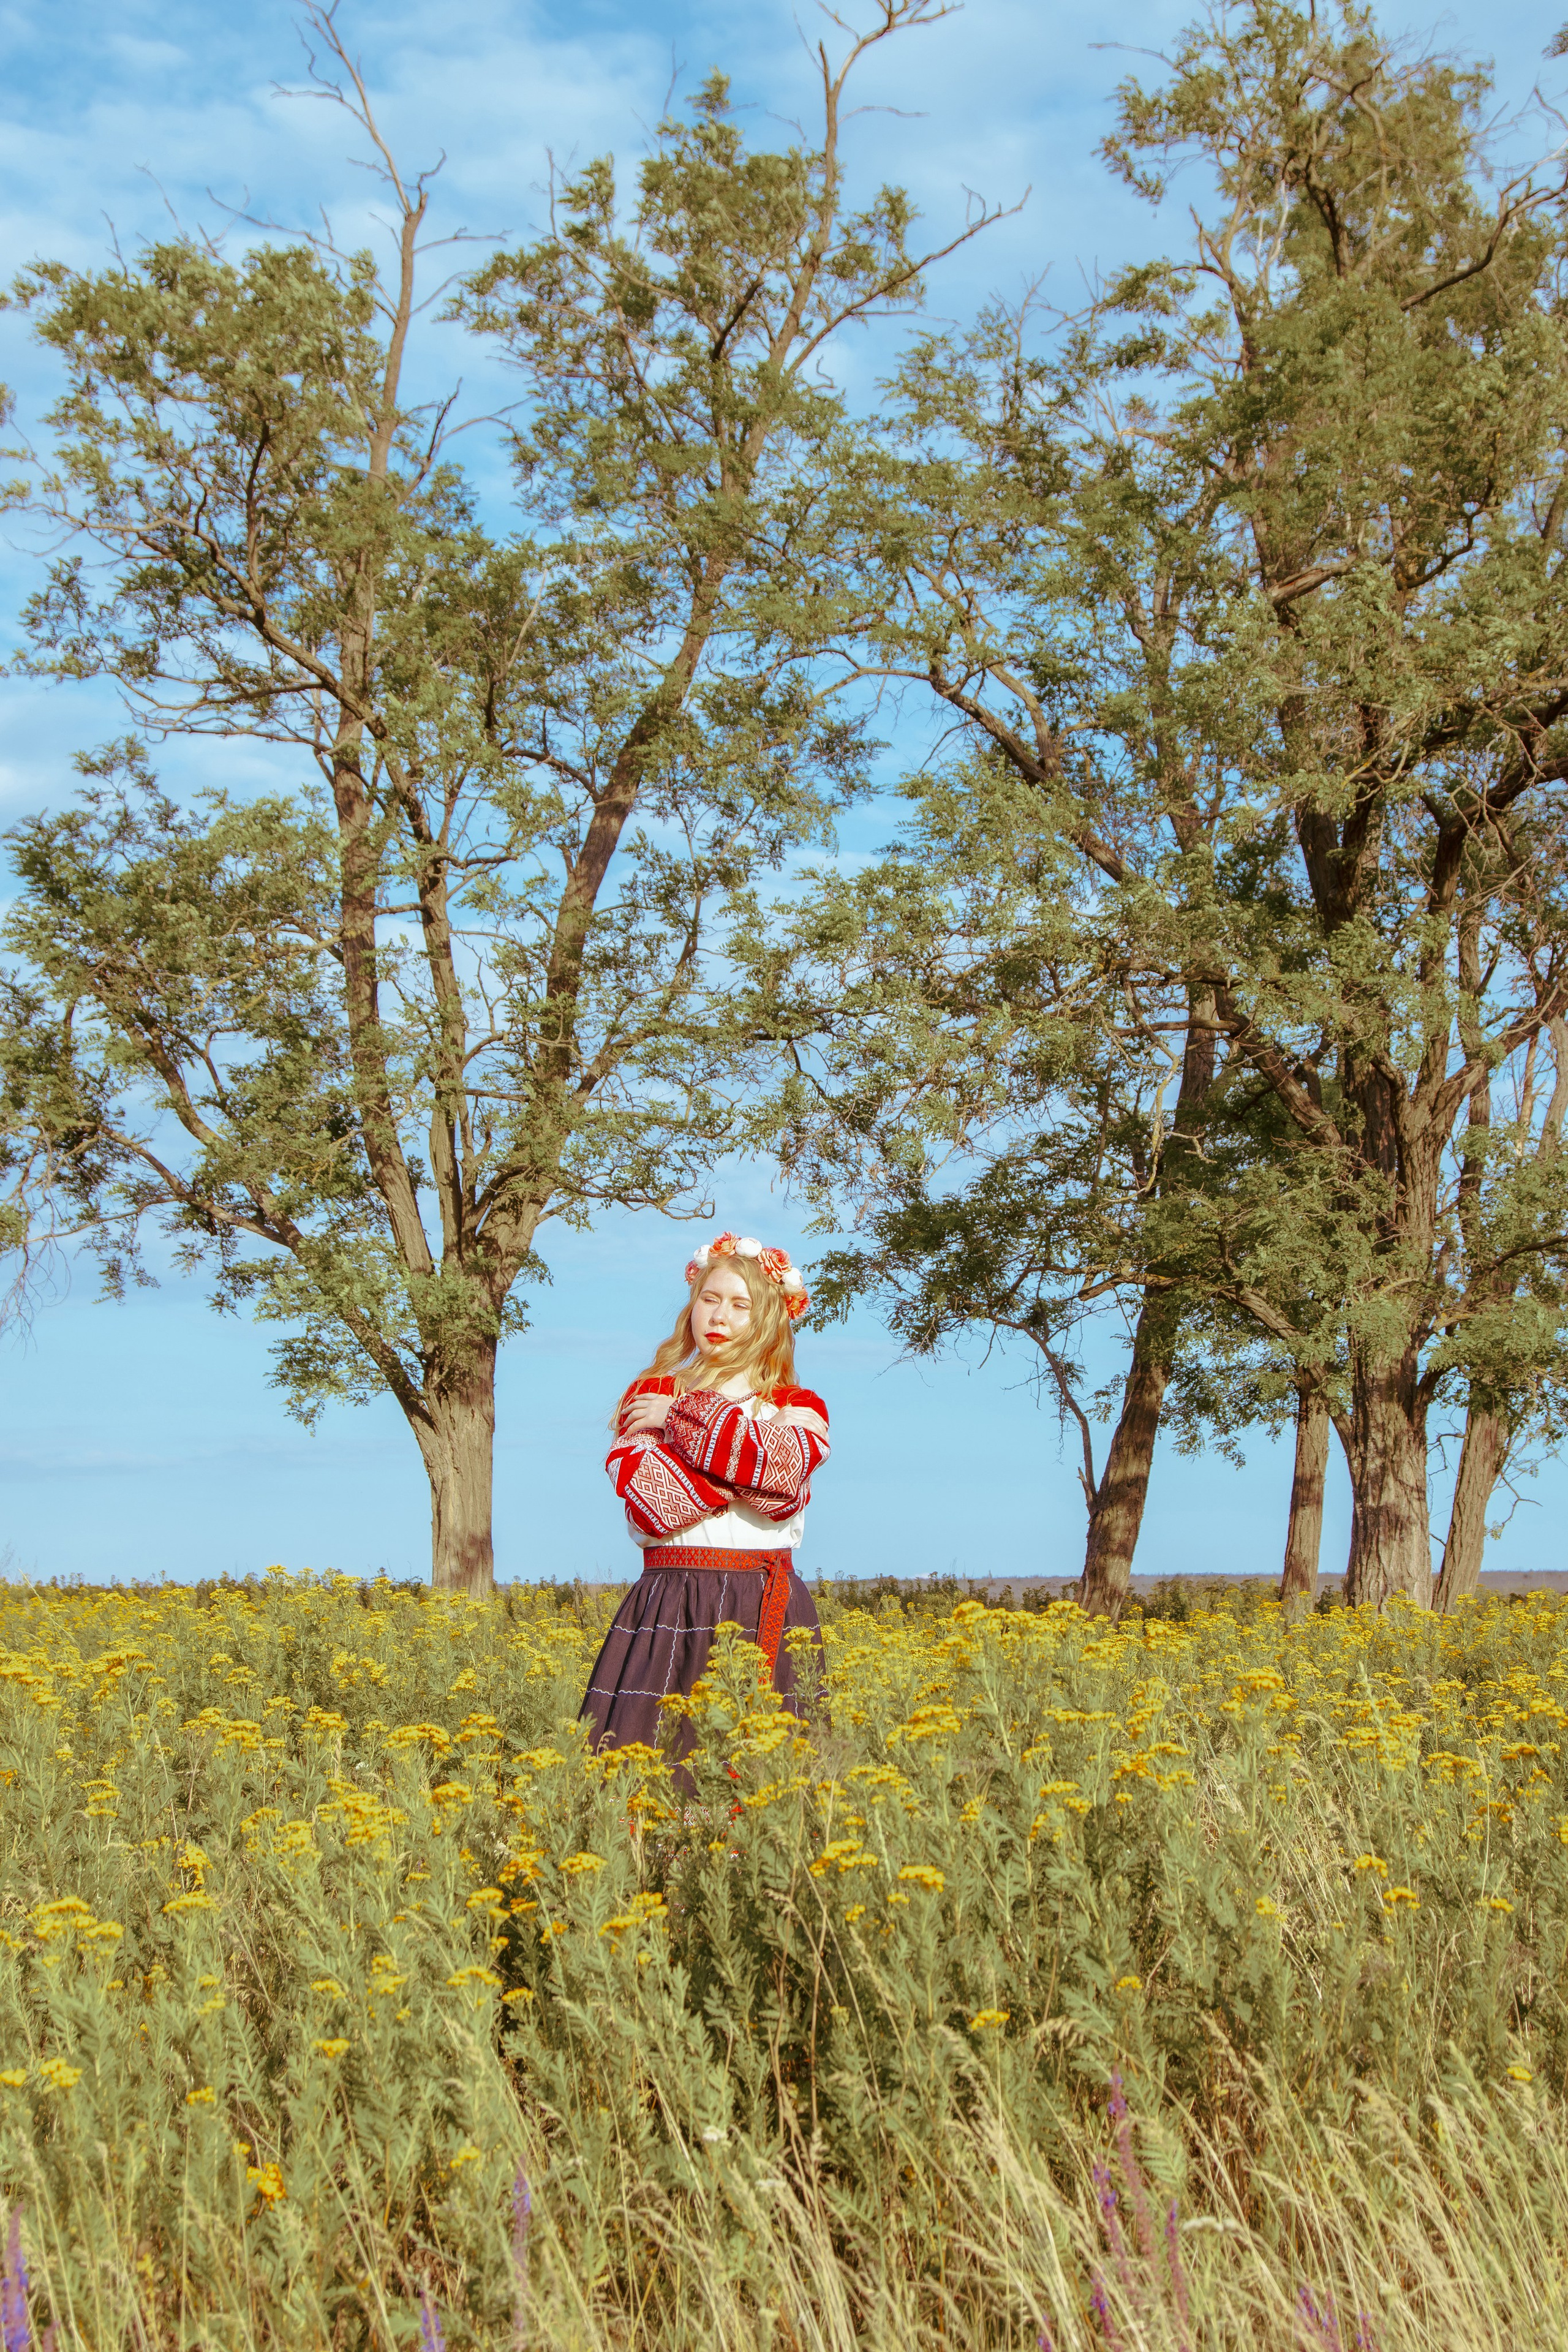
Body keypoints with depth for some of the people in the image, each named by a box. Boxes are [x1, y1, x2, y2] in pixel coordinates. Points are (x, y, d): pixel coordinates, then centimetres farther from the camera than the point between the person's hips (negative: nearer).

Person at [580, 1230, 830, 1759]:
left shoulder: (799, 1409, 12)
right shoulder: (649, 1395, 10)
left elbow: (784, 1472, -13)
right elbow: (652, 1505, -7)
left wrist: (685, 1416, -7)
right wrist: (749, 1460, -8)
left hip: (767, 1615, 1)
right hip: (668, 1612, 0)